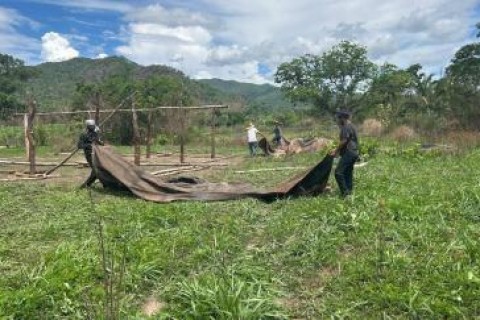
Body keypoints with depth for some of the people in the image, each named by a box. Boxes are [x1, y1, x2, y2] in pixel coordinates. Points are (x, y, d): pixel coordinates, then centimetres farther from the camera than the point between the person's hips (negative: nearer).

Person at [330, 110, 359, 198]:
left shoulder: (347, 127, -14)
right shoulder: (349, 126, 19)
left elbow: (343, 141, -19)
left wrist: (336, 151, -8)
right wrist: (337, 150, 20)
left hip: (348, 153, -11)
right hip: (352, 153, 11)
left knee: (338, 172, -14)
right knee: (348, 173, 13)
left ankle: (344, 192, -12)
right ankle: (349, 191, 17)